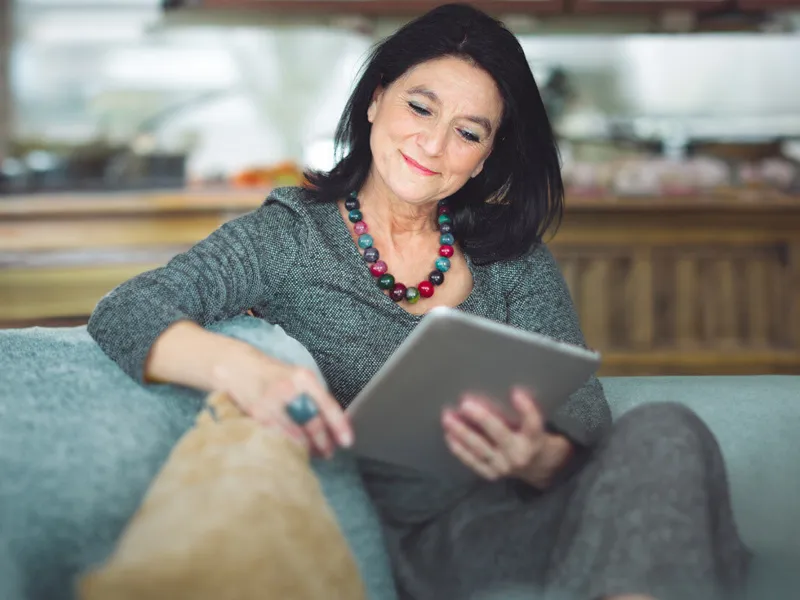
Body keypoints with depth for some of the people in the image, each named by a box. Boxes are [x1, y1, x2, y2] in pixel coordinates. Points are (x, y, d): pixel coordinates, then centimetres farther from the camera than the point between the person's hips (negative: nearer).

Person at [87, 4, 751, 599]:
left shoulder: (515, 256, 9)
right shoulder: (290, 236, 3)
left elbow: (586, 424, 2)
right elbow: (125, 313, -10)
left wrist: (541, 458, -25)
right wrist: (244, 370, -32)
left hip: (515, 526, 1)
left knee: (662, 431, -25)